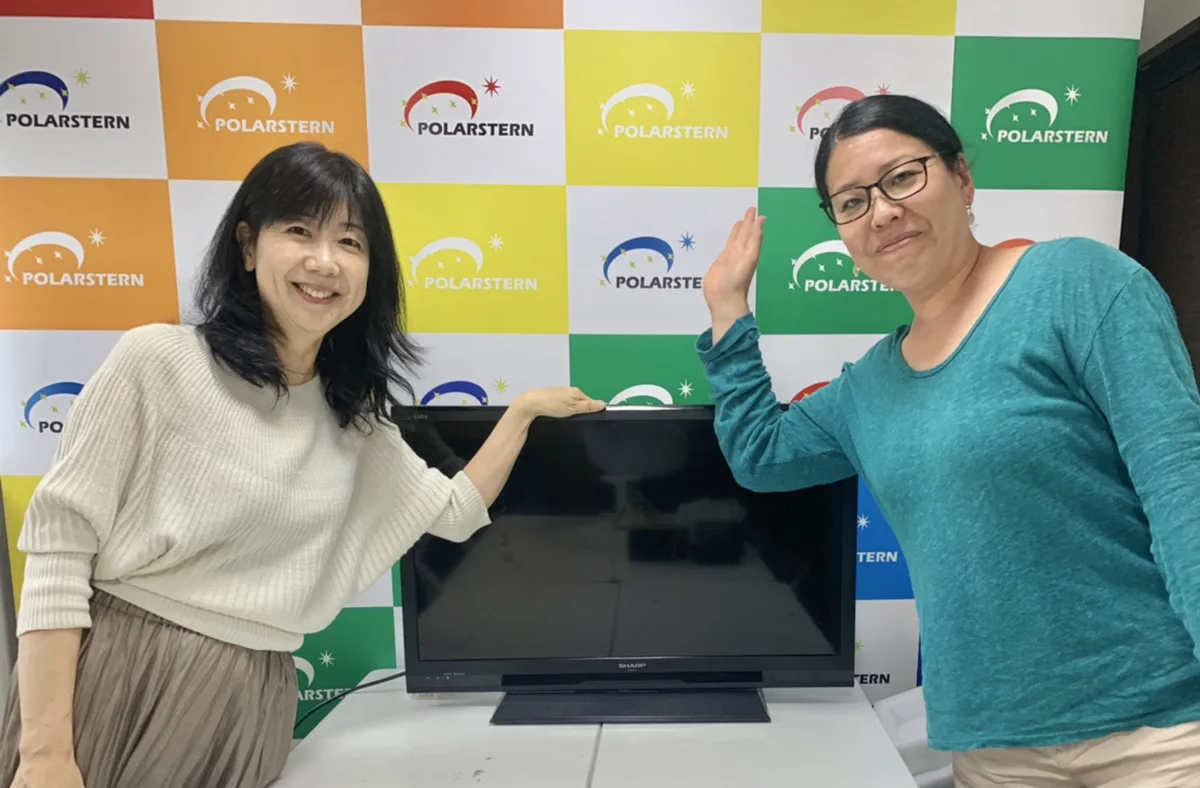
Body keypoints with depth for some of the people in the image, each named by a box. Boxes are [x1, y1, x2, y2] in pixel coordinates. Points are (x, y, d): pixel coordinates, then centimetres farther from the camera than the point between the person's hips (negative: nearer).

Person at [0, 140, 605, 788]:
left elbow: (455, 512, 10)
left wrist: (523, 410, 8)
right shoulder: (158, 361, -10)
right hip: (111, 680, -3)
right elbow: (58, 542, -9)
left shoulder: (354, 415, 4)